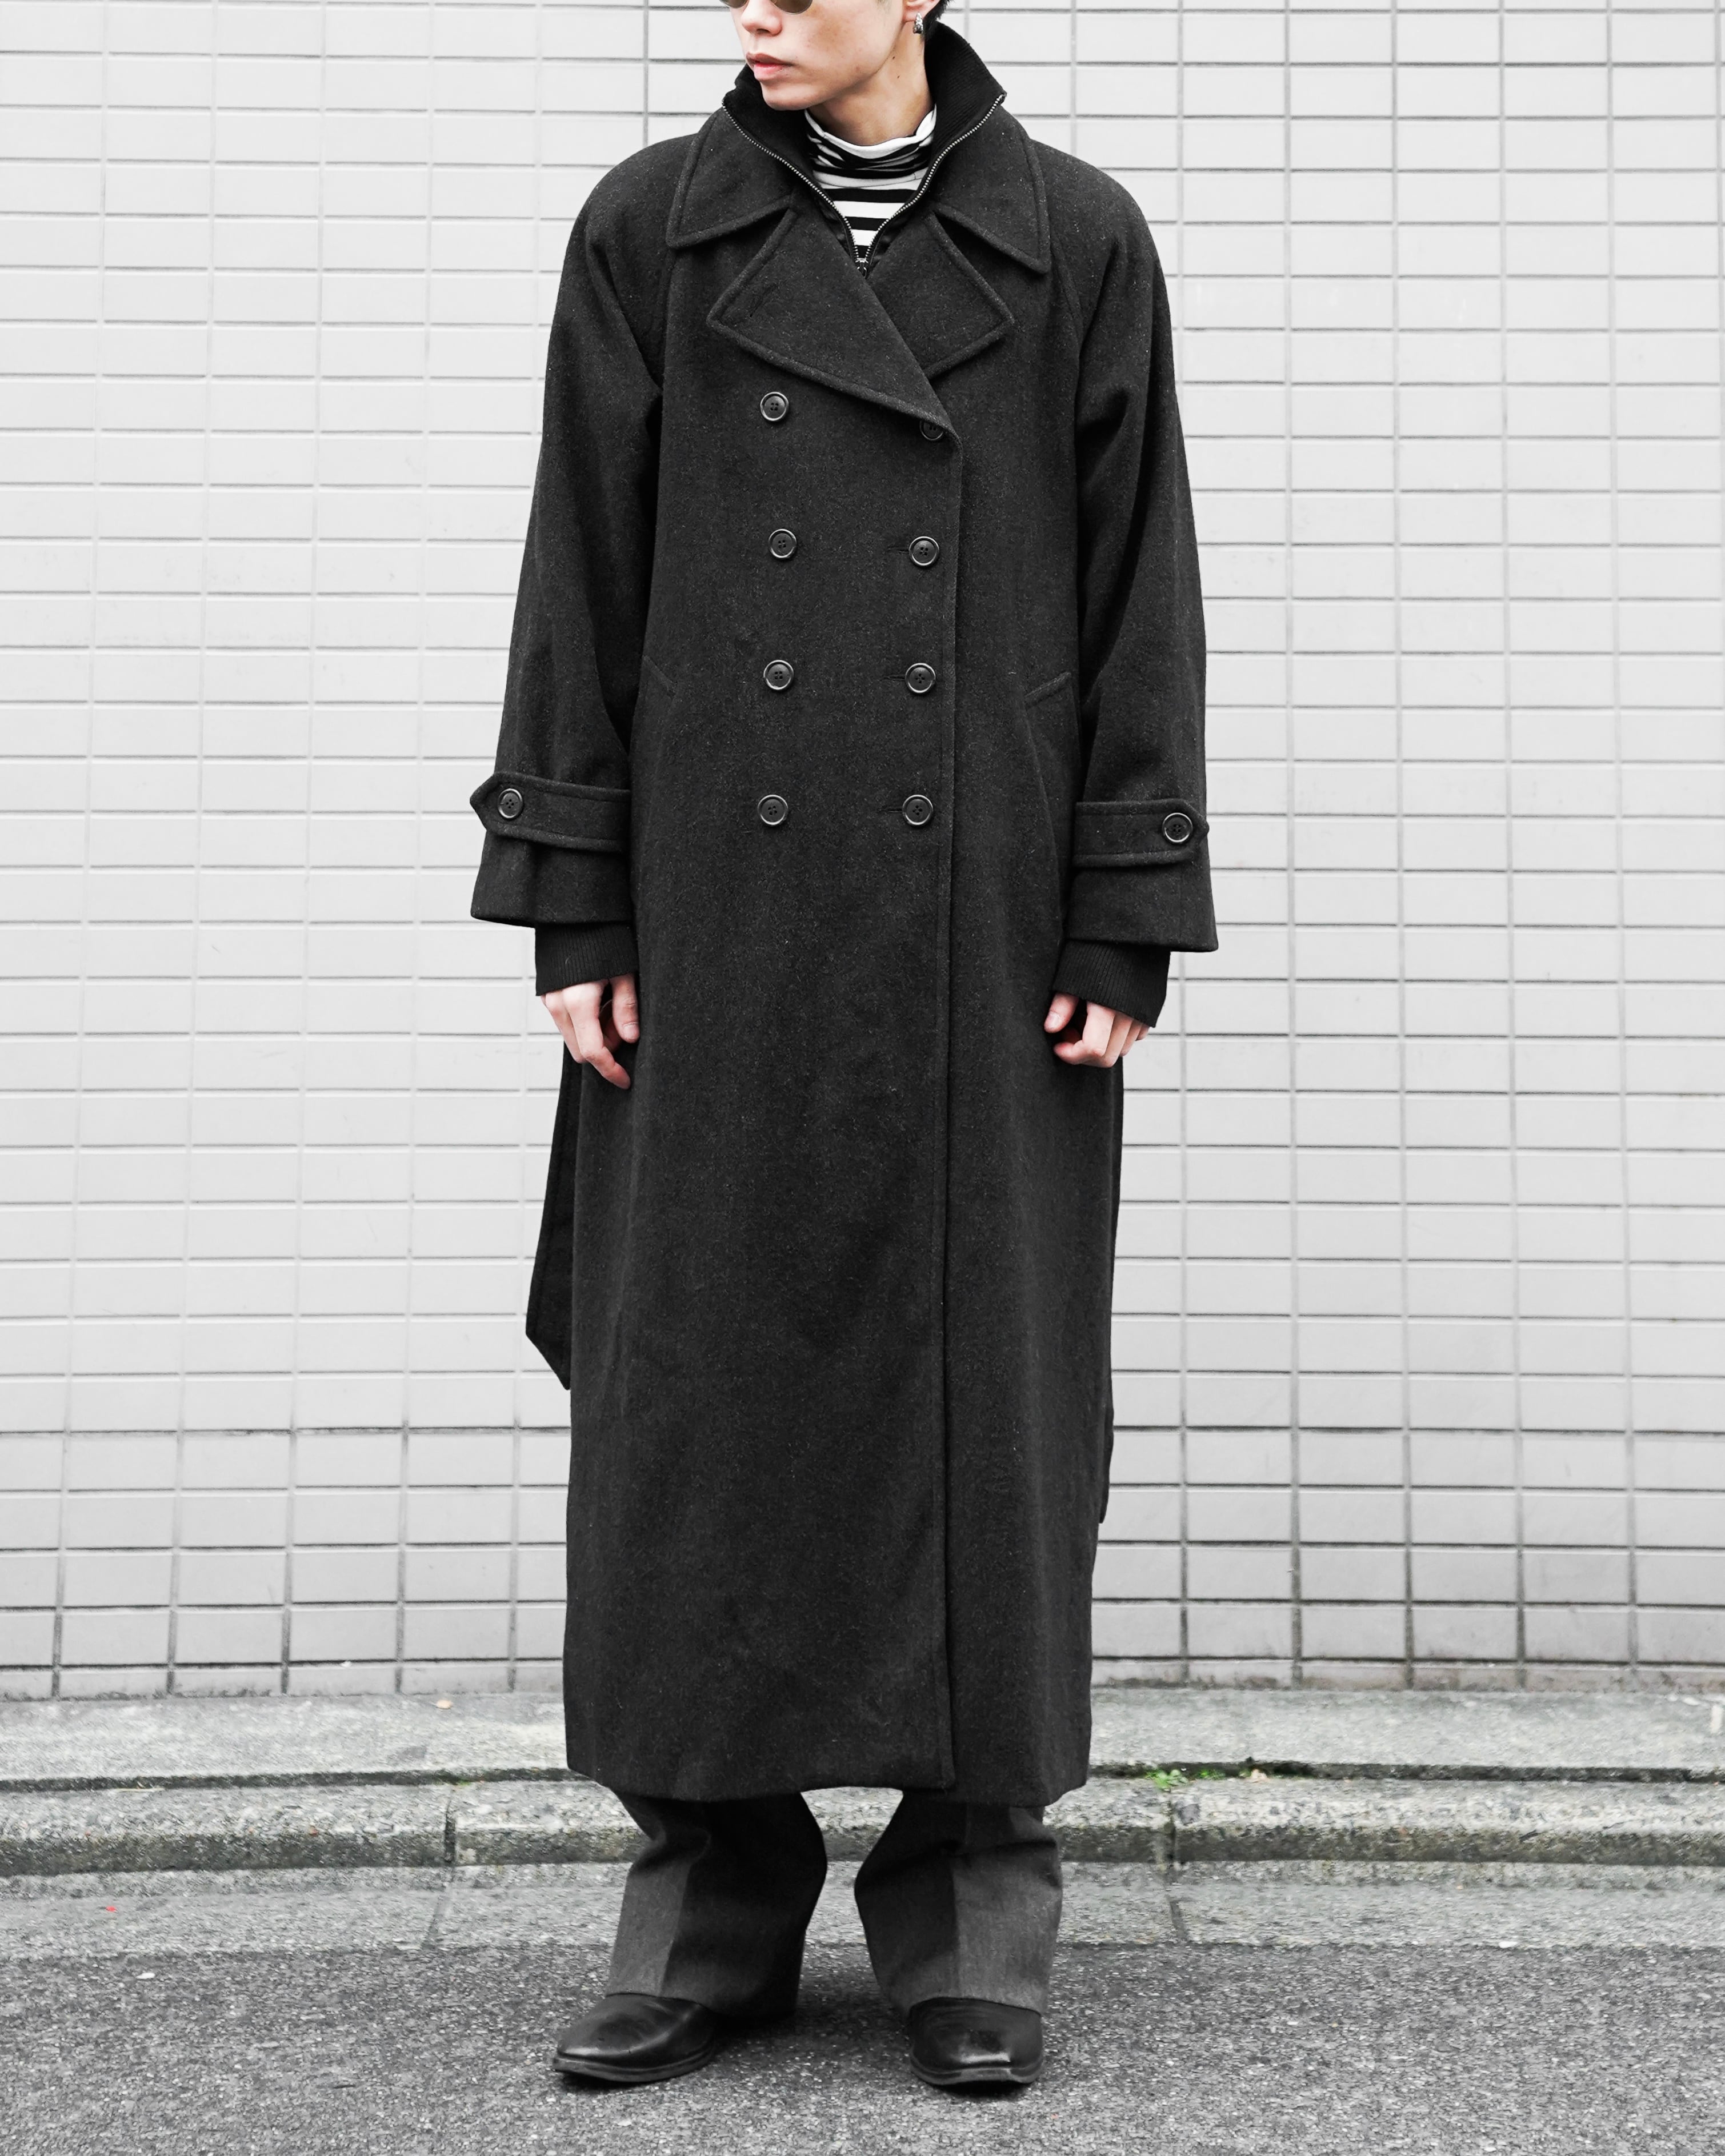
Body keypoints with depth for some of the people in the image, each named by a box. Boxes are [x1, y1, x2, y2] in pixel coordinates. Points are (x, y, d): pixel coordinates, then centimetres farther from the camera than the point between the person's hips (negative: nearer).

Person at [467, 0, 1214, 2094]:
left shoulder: (1075, 243, 4)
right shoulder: (652, 232, 6)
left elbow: (1138, 595, 2)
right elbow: (582, 581, 4)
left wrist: (1125, 930, -4)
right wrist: (576, 917, -1)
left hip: (983, 924, -1)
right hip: (722, 916, 1)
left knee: (986, 1381, 2)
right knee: (701, 1375, 3)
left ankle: (971, 1908, 16)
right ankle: (716, 1885, 17)